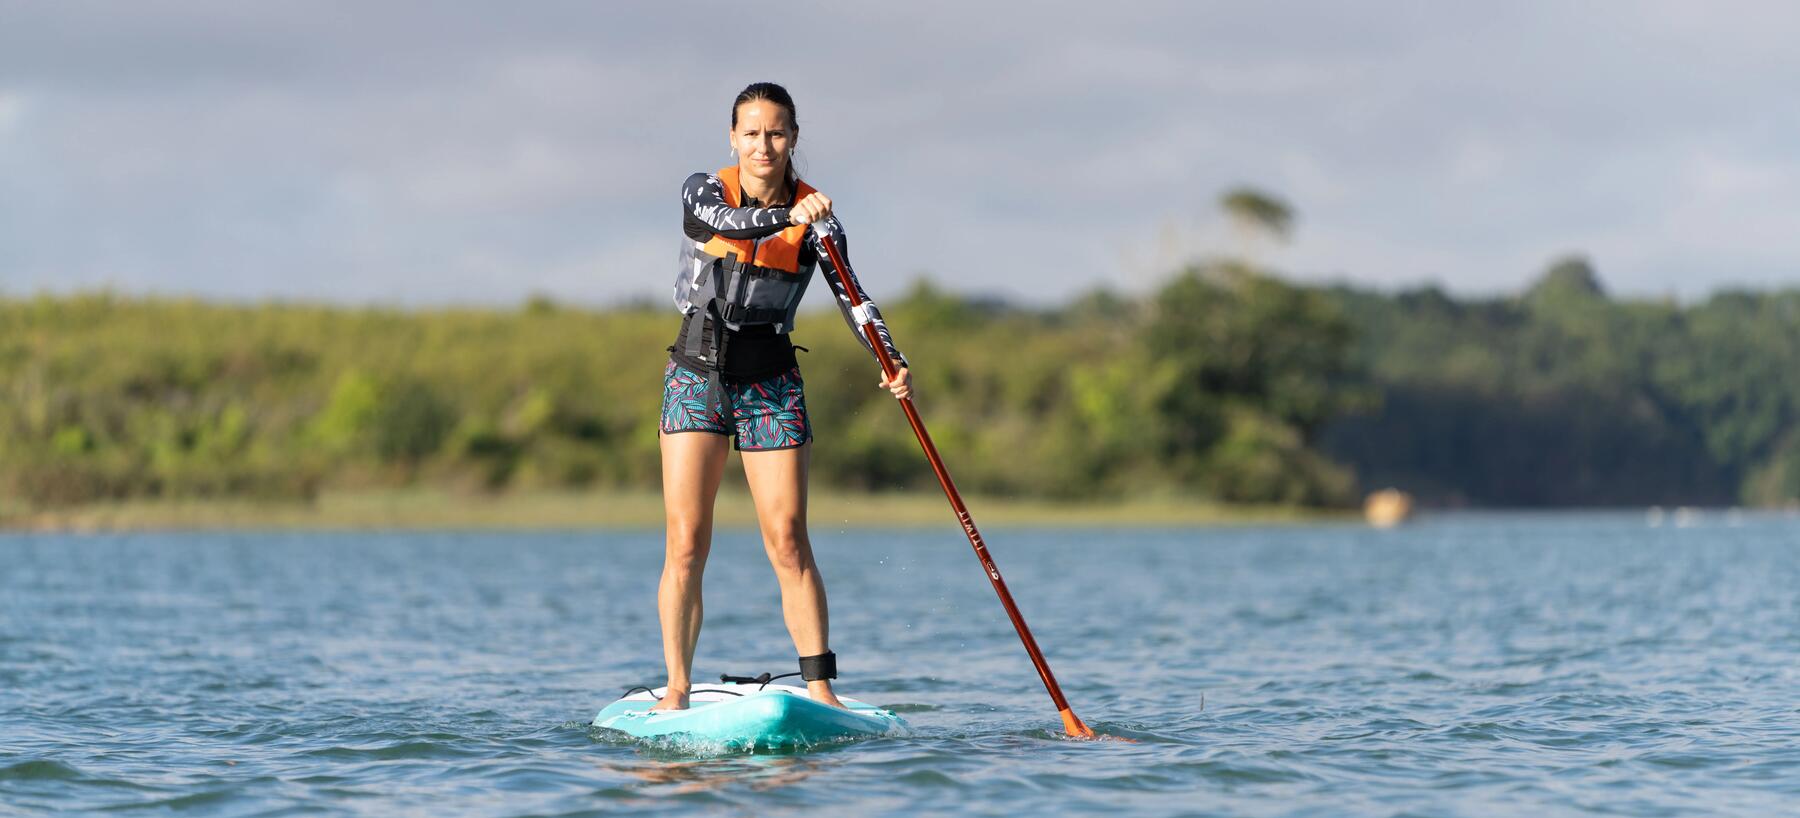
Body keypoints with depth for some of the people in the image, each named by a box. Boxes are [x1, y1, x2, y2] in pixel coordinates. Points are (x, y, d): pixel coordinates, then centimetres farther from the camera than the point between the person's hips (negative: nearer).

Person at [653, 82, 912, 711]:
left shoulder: (816, 216, -1)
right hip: (697, 376, 0)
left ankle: (821, 688, -3)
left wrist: (891, 363, -29)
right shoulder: (704, 191, -2)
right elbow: (723, 222, -26)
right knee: (686, 542, -6)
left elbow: (851, 296, -12)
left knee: (787, 542, -5)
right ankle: (676, 690, -4)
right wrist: (784, 216, -45)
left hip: (771, 383, 0)